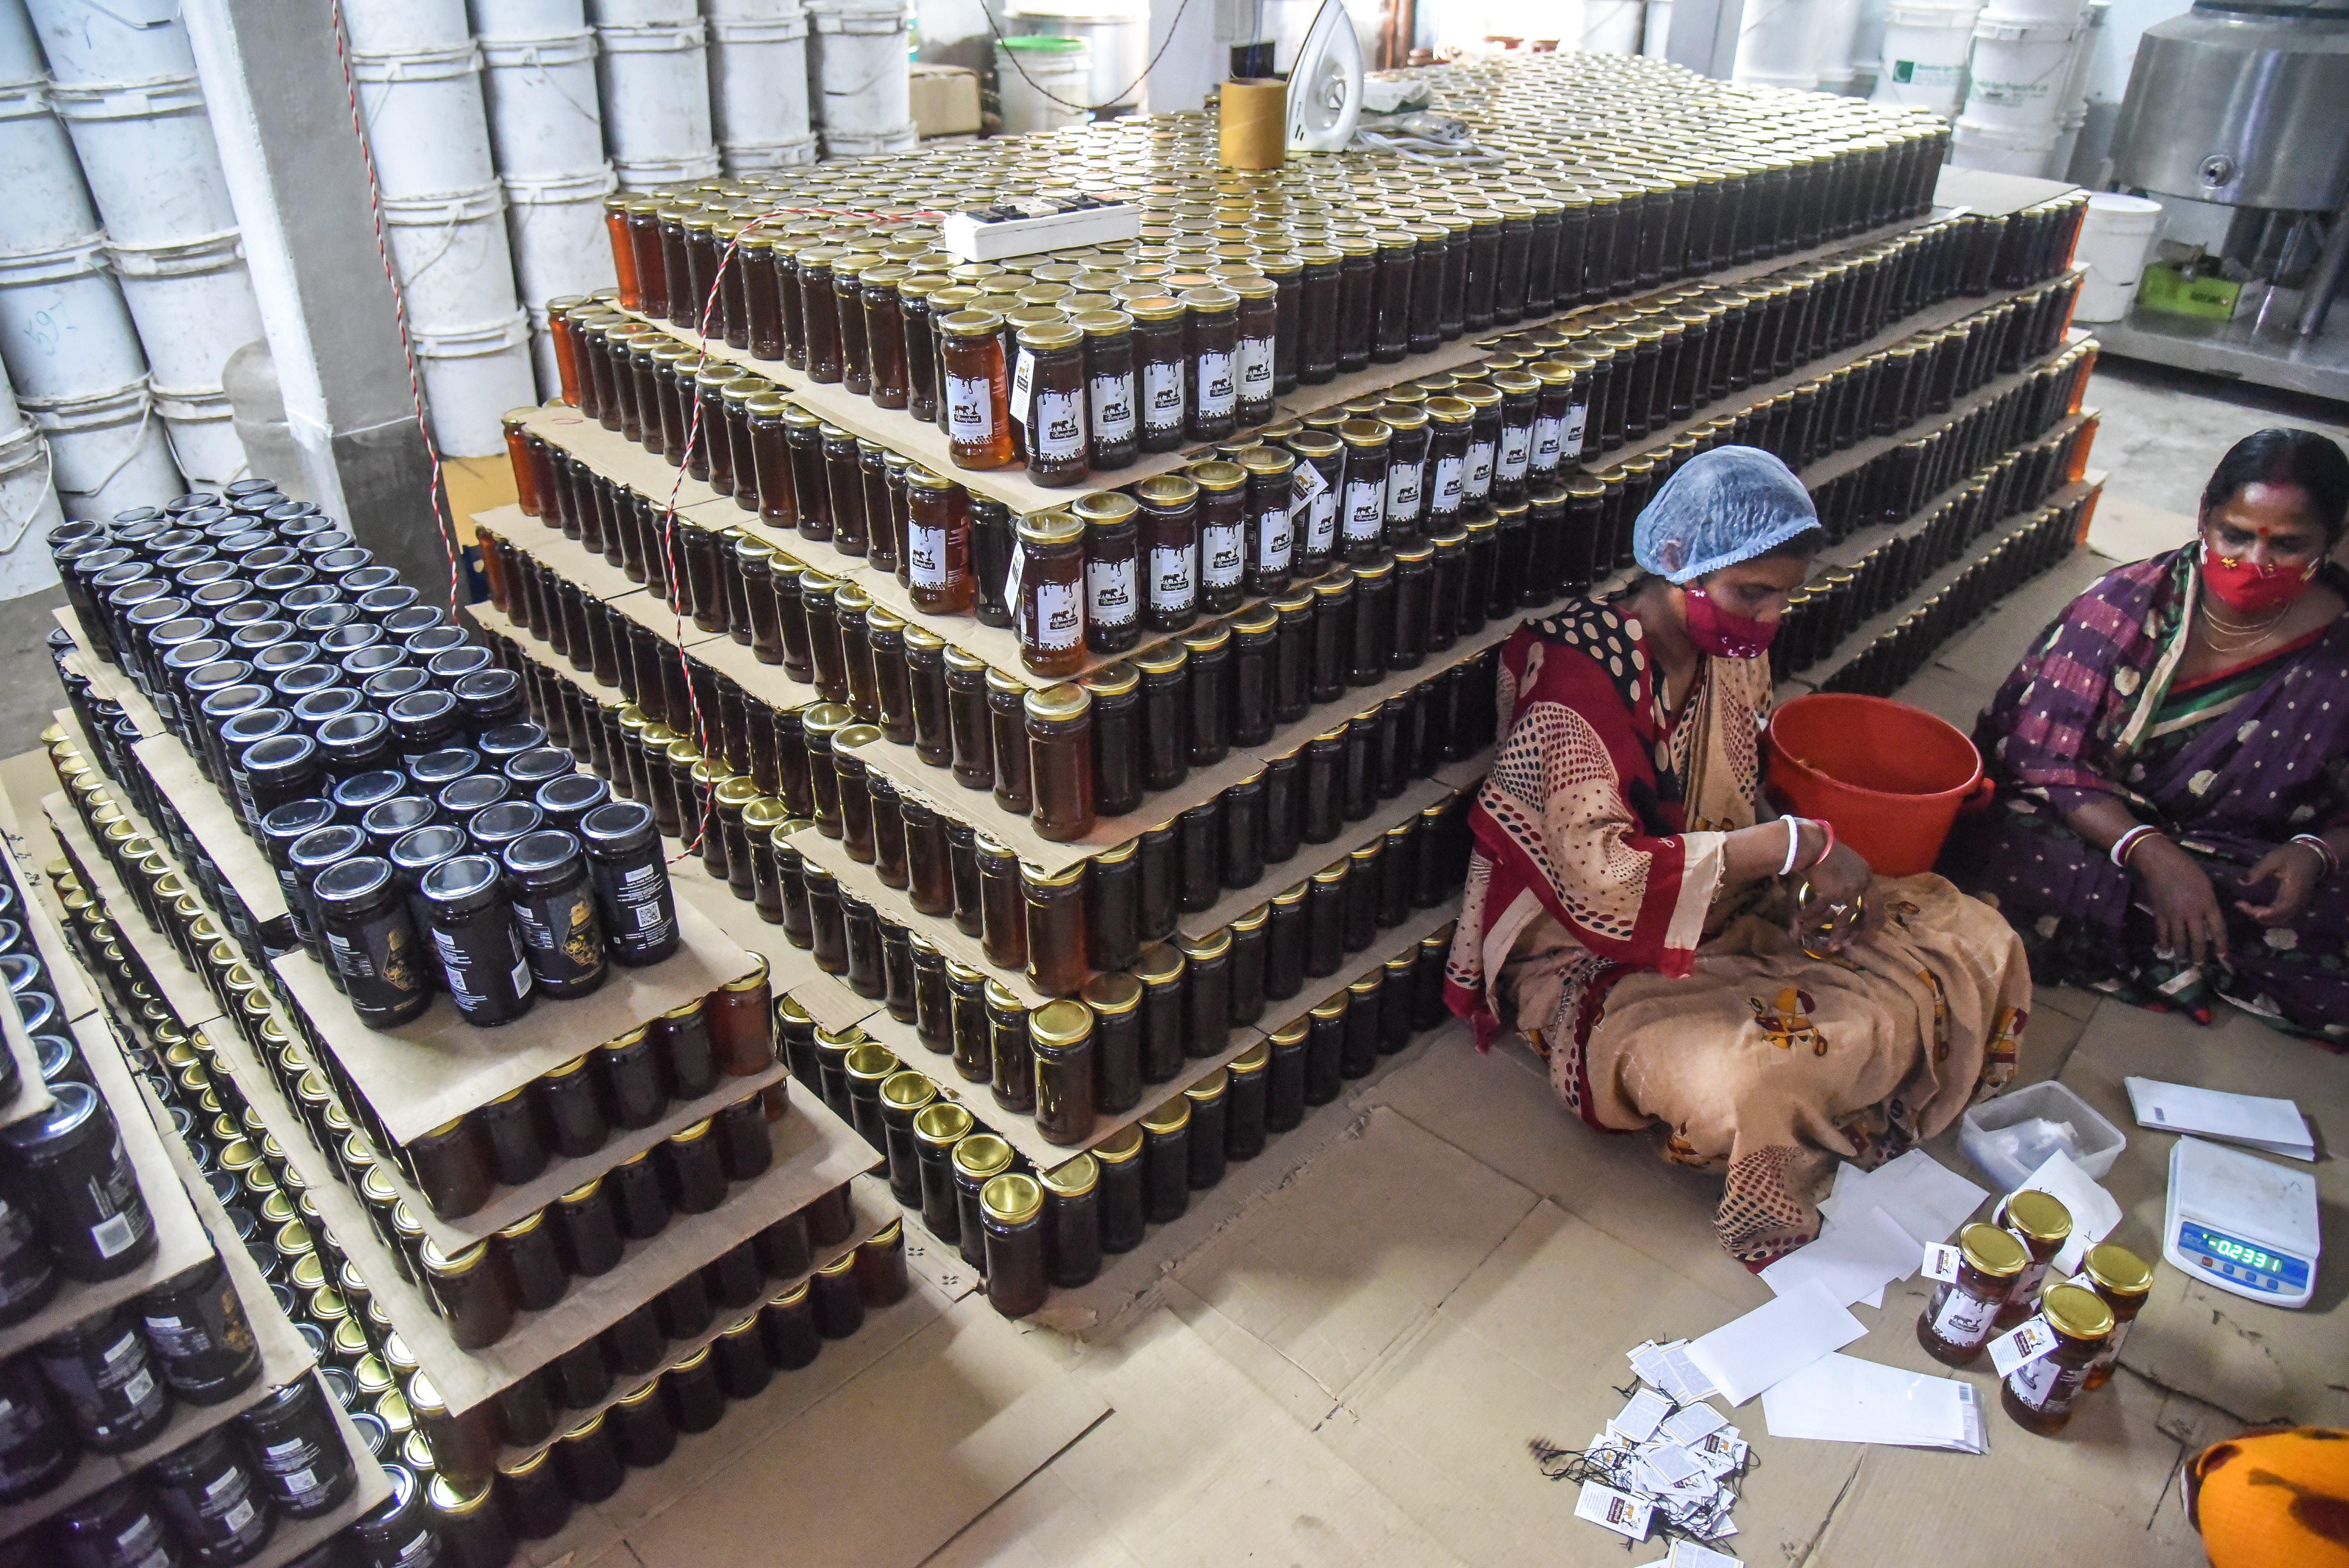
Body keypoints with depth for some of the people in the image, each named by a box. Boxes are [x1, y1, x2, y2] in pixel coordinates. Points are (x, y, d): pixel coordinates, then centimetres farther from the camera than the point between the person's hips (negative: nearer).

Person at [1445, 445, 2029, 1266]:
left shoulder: (1734, 650, 1)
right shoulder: (1578, 669, -24)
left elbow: (1740, 808, 12)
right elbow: (1601, 871, -32)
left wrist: (1816, 879, -9)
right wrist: (1792, 844, -31)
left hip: (1727, 910, 8)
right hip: (1597, 951, -8)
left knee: (1975, 947, 0)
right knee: (1741, 1083, -35)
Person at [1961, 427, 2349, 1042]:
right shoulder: (2127, 605, -8)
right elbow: (2047, 760, -12)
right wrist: (2151, 853, -25)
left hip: (2249, 874, 1)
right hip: (2099, 835, -1)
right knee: (2019, 862, -35)